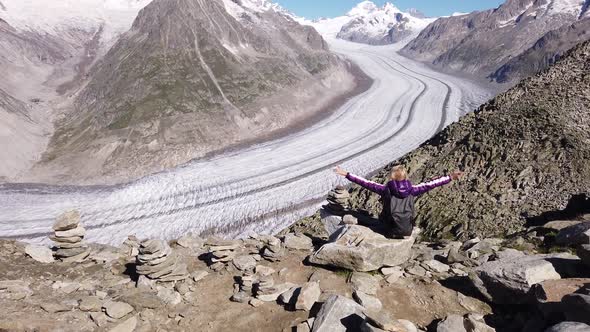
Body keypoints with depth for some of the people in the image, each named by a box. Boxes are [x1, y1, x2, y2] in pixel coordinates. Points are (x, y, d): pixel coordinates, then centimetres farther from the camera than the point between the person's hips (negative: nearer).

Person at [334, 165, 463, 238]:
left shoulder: (386, 190, -10)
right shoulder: (412, 190, -6)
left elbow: (366, 183, -10)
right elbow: (430, 184, -1)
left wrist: (346, 174, -6)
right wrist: (451, 177, 7)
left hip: (391, 230, -2)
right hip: (407, 231, 2)